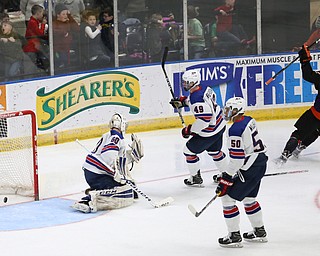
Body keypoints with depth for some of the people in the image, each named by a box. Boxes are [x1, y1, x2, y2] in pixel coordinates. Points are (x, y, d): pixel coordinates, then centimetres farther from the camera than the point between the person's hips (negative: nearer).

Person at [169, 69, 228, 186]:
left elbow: (204, 120, -33)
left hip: (210, 132, -9)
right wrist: (183, 101, 14)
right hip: (219, 125, 9)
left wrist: (189, 130, -21)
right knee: (214, 151, 29)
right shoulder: (204, 88, -3)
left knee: (189, 150, 7)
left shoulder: (197, 99, -30)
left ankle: (196, 178, 18)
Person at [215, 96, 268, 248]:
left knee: (227, 198, -1)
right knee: (249, 199, 25)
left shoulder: (235, 130, -22)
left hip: (249, 170, -10)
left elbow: (236, 159, -24)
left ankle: (235, 237, 3)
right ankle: (260, 232, 36)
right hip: (260, 163, 10)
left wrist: (225, 180, -17)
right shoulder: (249, 121, 6)